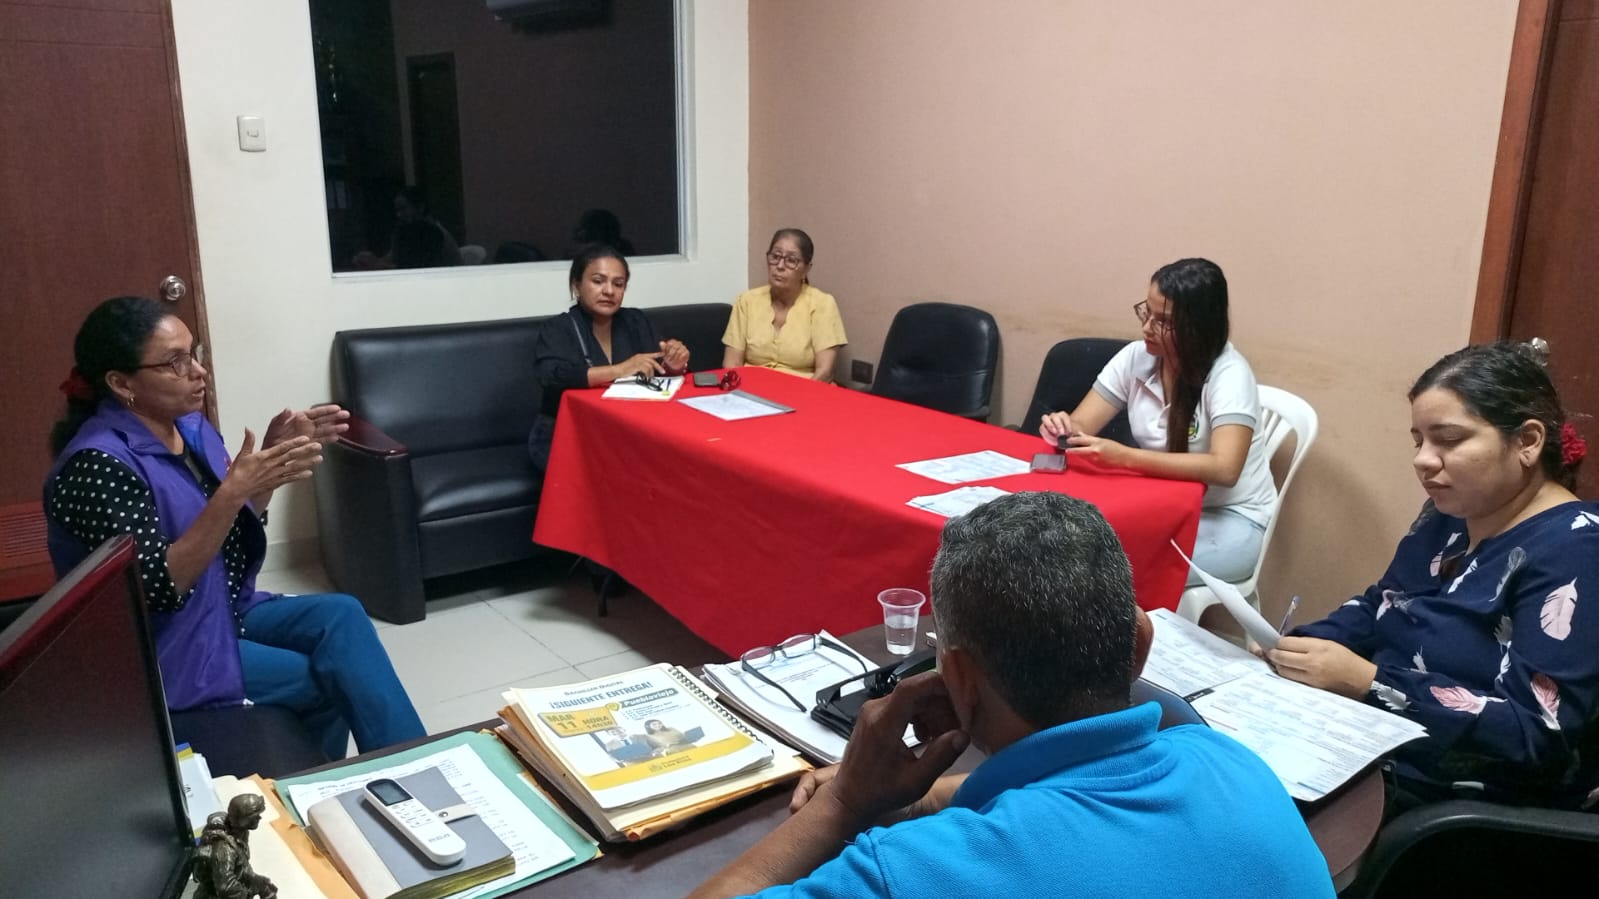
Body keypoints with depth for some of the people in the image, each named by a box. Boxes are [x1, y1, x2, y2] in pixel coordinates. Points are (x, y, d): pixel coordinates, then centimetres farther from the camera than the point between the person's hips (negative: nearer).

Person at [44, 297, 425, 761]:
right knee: (335, 679, -13)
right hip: (160, 650, -7)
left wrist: (271, 454, -8)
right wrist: (232, 492, -35)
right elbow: (156, 589, -27)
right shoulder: (97, 464, -23)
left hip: (225, 610, 7)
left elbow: (235, 530, 9)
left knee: (341, 615, -13)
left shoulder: (190, 426, 1)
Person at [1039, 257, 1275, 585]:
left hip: (1230, 519, -5)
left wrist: (1123, 456, -42)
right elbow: (1080, 426, -3)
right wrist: (1063, 429, -28)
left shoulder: (1229, 374, -19)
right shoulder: (1136, 357, -3)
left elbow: (1223, 470, -32)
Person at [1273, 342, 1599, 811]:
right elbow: (1377, 607, 17)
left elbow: (1533, 733, -24)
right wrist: (1294, 644, -3)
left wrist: (1364, 681, -27)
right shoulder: (1449, 514, 8)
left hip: (1479, 813, -8)